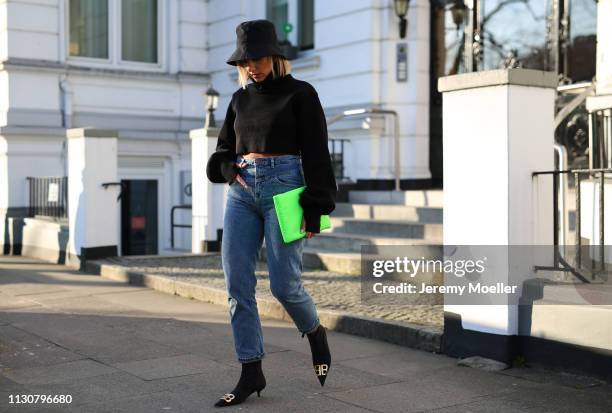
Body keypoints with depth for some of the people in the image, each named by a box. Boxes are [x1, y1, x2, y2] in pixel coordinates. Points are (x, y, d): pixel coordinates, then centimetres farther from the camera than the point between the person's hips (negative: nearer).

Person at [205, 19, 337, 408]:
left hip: (284, 188, -5)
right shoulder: (240, 99, 15)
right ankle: (251, 373, 7)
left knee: (284, 285, -8)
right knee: (238, 285, -2)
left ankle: (316, 333, 24)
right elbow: (223, 150, 22)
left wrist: (315, 209, -11)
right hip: (242, 192, 5)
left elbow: (316, 154, -5)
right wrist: (229, 167, -1)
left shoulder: (300, 93, 1)